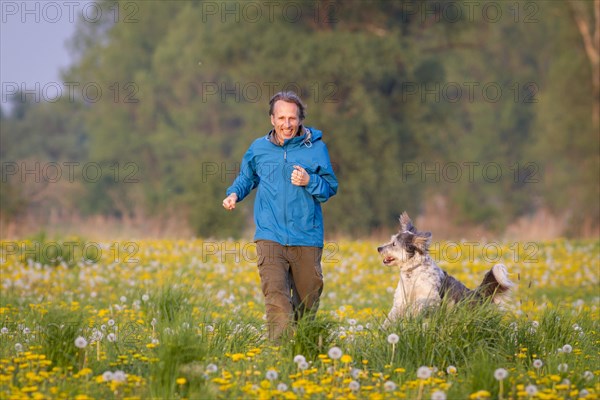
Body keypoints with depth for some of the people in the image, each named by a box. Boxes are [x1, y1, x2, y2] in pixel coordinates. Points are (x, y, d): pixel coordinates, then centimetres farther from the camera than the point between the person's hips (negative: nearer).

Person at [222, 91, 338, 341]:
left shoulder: (316, 147, 3)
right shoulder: (259, 148, 8)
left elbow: (330, 187, 5)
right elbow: (246, 177, 23)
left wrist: (309, 182, -14)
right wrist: (234, 193, 3)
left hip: (307, 238, 0)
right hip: (270, 236, 0)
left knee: (307, 300, 10)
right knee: (276, 296, -16)